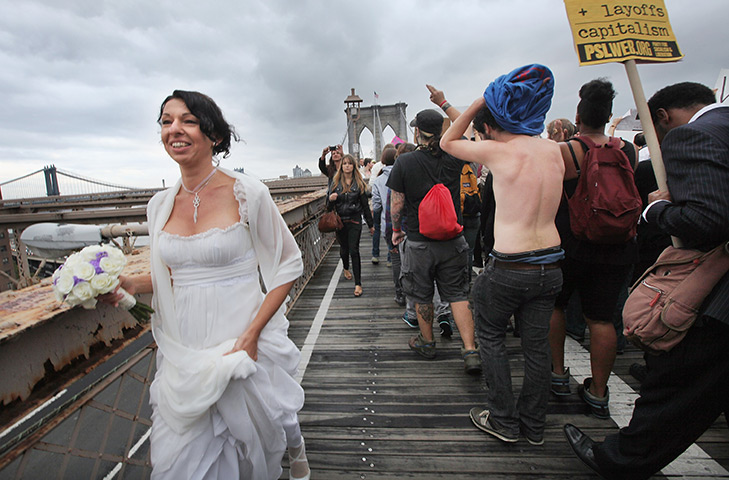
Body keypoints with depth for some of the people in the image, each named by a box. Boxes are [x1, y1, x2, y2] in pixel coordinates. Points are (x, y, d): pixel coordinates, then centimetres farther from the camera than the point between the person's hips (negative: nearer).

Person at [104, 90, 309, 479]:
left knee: (259, 428, 17)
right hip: (183, 353, 5)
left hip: (243, 342, -4)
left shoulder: (247, 194, -12)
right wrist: (130, 284, -5)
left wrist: (252, 333, -17)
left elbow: (286, 266, -9)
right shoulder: (160, 206, 3)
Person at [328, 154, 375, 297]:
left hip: (354, 221, -2)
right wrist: (331, 198, -14)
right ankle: (346, 268, 47)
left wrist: (370, 224, 6)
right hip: (339, 221, 2)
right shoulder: (335, 182, 6)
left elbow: (365, 205, 4)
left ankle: (358, 284, -6)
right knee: (344, 248, 14)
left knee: (354, 250, -10)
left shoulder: (359, 183, 2)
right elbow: (329, 203, 11)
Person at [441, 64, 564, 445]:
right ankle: (533, 425, 33)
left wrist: (476, 105, 6)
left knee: (490, 335, 16)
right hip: (550, 265, 6)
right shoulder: (553, 150, 5)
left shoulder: (497, 150, -13)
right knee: (537, 342, 16)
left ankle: (503, 421, 26)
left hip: (510, 268, -6)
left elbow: (448, 142, 4)